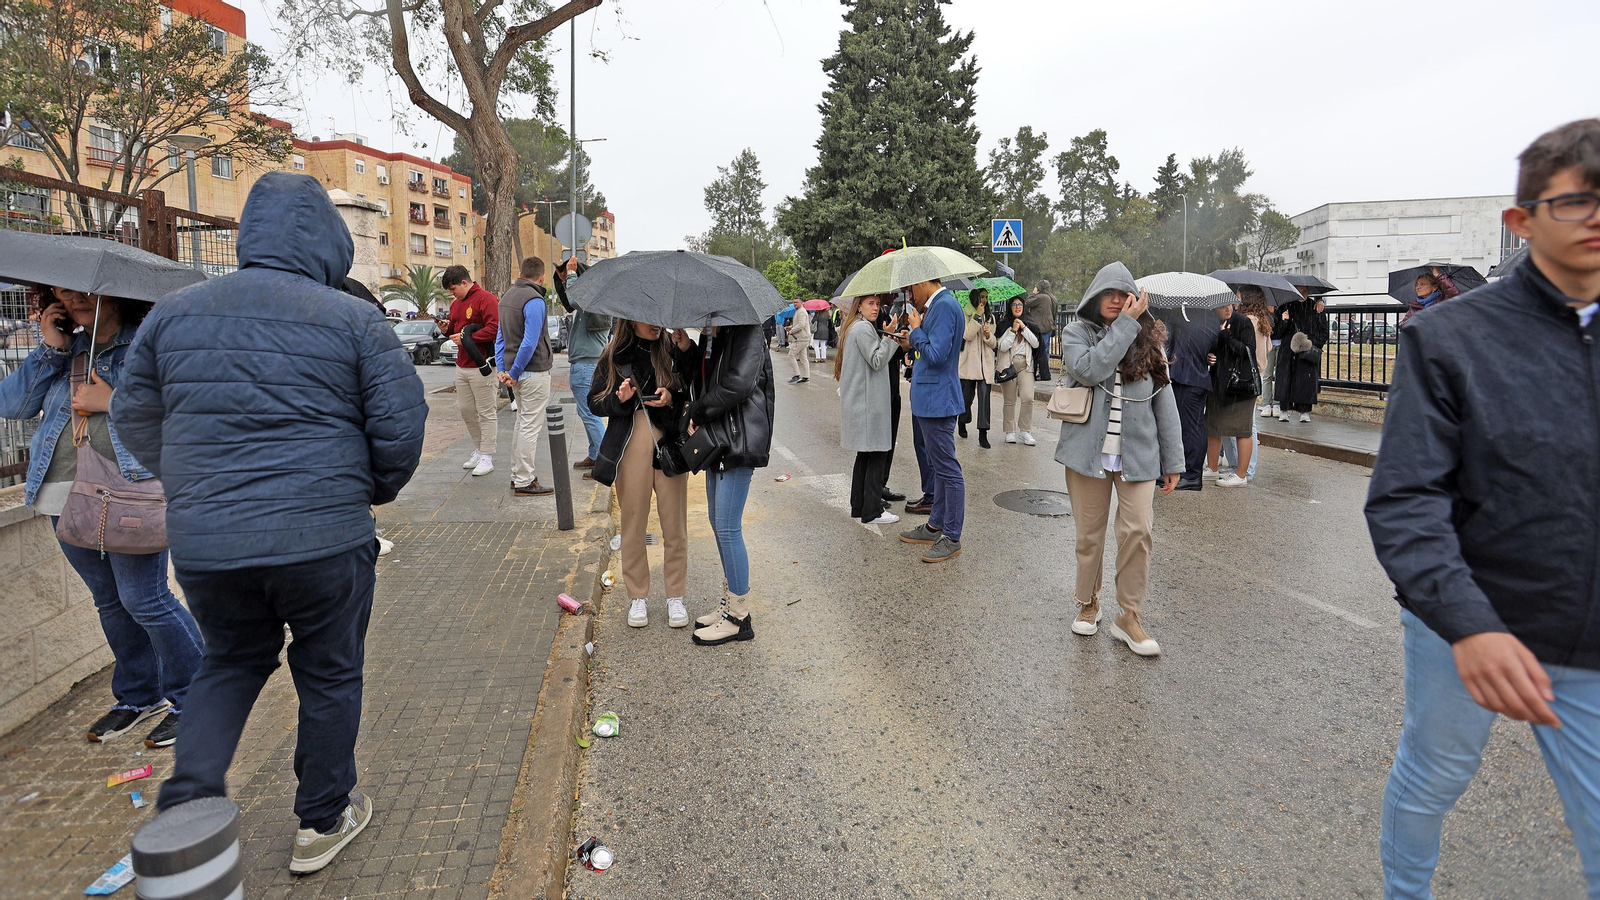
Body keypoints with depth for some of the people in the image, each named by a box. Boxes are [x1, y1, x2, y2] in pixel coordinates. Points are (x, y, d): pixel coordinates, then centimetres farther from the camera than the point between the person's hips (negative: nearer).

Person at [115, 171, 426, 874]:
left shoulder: (174, 312, 7)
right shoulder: (353, 319, -6)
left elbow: (134, 419, 14)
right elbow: (401, 423, -8)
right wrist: (377, 489, 11)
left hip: (201, 544, 4)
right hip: (323, 539, -3)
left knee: (230, 660, 28)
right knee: (329, 676, 15)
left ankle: (186, 804, 15)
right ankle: (322, 823, 30)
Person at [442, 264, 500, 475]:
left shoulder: (486, 299, -10)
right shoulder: (456, 304, 18)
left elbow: (494, 329, -20)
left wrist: (466, 338, -19)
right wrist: (447, 329, 5)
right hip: (462, 366, 9)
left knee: (486, 413, -2)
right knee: (466, 410, 12)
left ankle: (487, 457, 5)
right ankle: (478, 450, 25)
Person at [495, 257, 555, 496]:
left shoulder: (507, 297, 13)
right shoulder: (534, 300, -16)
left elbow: (500, 337, 13)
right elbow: (529, 343, -22)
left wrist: (502, 368, 8)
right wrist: (514, 373, -14)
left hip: (518, 372, 9)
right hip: (534, 372, -9)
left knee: (522, 424, 18)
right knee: (530, 427, -3)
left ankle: (518, 476, 25)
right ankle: (524, 482, 3)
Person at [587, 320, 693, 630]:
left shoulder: (671, 349, 1)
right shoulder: (614, 355, 3)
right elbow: (595, 401, 6)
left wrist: (673, 398, -17)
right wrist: (619, 399, -13)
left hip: (669, 445, 0)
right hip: (630, 450, 0)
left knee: (674, 526, 5)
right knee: (633, 525, 9)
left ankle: (676, 596, 21)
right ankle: (638, 596, 25)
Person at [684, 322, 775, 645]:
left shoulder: (746, 331, -11)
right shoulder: (708, 336, 15)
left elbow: (739, 384, -22)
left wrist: (698, 412, -12)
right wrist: (697, 417, -2)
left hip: (740, 437, -9)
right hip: (717, 437, 10)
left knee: (727, 527, -7)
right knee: (717, 521, 14)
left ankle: (739, 617, 5)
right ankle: (730, 602, 28)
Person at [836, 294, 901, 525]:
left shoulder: (854, 327, 19)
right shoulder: (863, 328, -12)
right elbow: (877, 361, -17)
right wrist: (890, 338, -16)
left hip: (862, 400, 11)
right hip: (868, 401, -11)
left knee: (865, 453, 16)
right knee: (878, 454, -6)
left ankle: (859, 506, 22)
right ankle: (872, 512, -2)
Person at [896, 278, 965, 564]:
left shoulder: (944, 306, -16)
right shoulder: (940, 304, 15)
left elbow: (937, 355, -23)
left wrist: (916, 330, -11)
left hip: (937, 399, -11)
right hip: (931, 398, 11)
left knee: (947, 468, -4)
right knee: (939, 465, 18)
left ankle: (952, 539, 4)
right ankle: (935, 526, 30)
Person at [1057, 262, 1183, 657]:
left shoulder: (1148, 339, 8)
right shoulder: (1077, 332, 2)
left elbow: (1164, 402, 7)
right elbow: (1090, 370, -20)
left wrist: (1173, 460, 4)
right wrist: (1125, 325, -16)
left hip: (1138, 454, 1)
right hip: (1089, 452, -1)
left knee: (1137, 532, -6)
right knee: (1089, 535, 8)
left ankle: (1129, 616, 8)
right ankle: (1087, 603, 29)